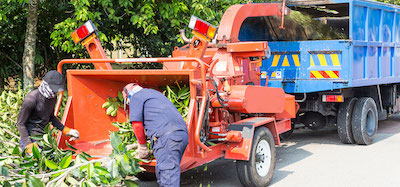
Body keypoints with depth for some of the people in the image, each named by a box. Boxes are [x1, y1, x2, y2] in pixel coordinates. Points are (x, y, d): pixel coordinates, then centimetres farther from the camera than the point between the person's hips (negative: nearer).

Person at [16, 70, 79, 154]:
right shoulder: (31, 99, -20)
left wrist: (65, 130, 13)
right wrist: (29, 144, -19)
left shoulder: (53, 97, 3)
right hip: (31, 137, -7)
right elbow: (20, 123, -13)